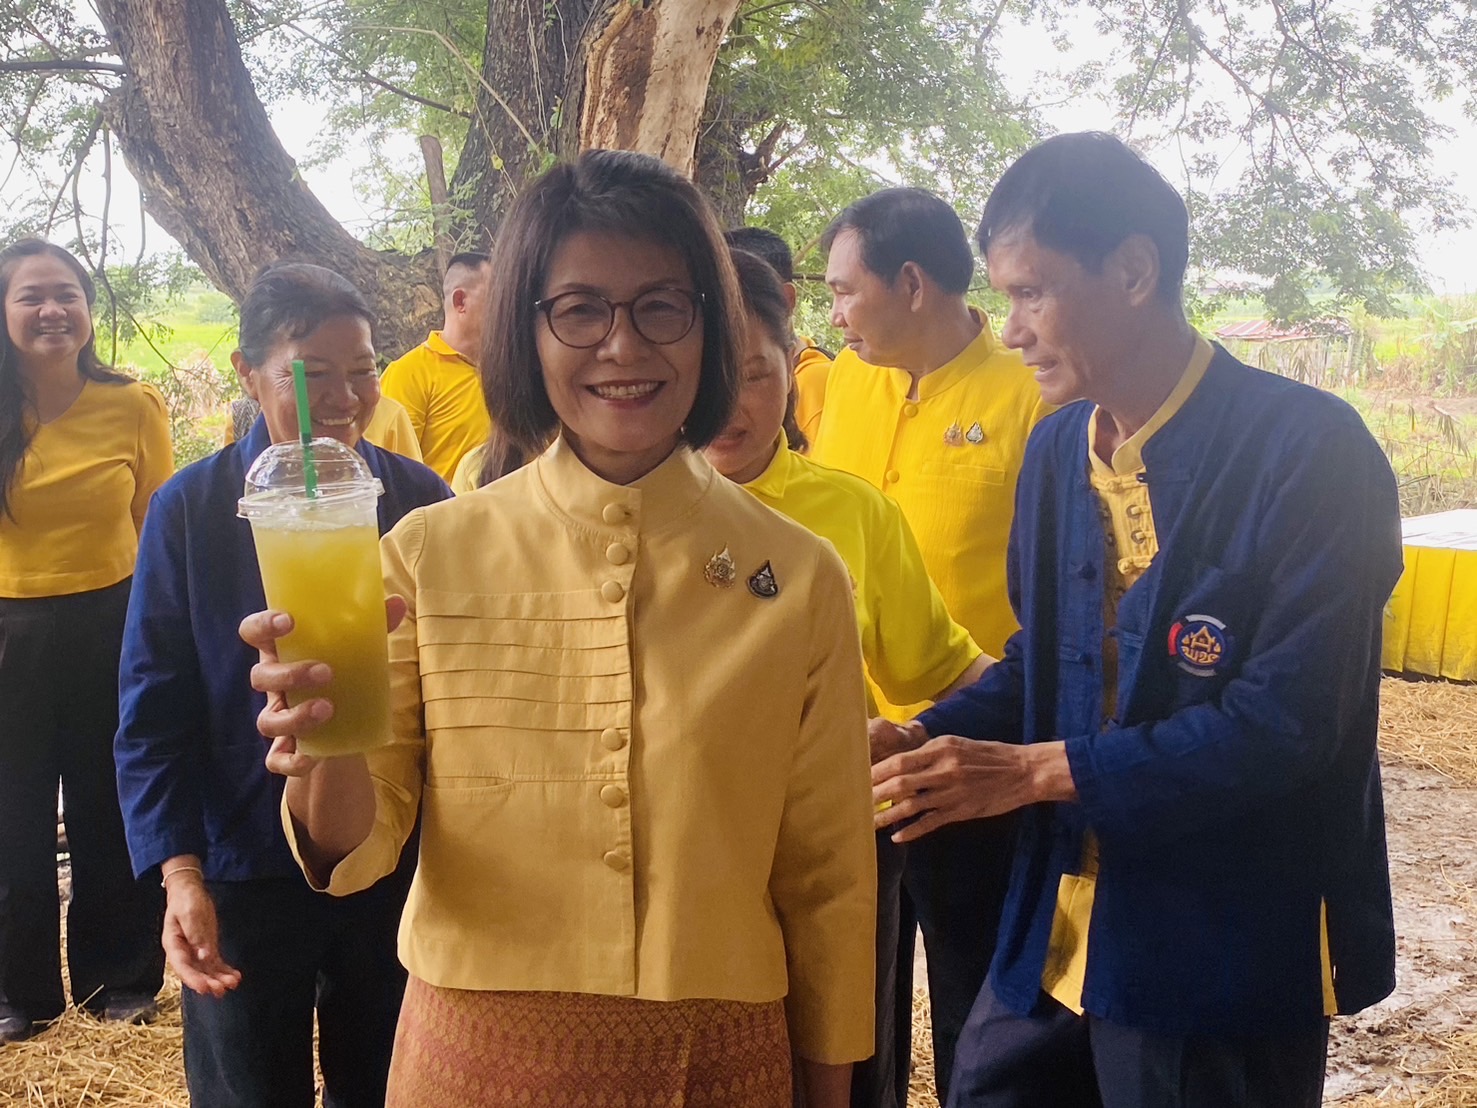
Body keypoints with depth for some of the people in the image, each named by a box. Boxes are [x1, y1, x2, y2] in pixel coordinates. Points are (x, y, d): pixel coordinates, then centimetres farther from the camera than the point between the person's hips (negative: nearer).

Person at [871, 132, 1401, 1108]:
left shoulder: (1309, 450, -16)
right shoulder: (1057, 449, 5)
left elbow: (1287, 721, -21)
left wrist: (1037, 769, -22)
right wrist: (923, 739, -4)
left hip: (1225, 955, -6)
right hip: (1064, 929, 6)